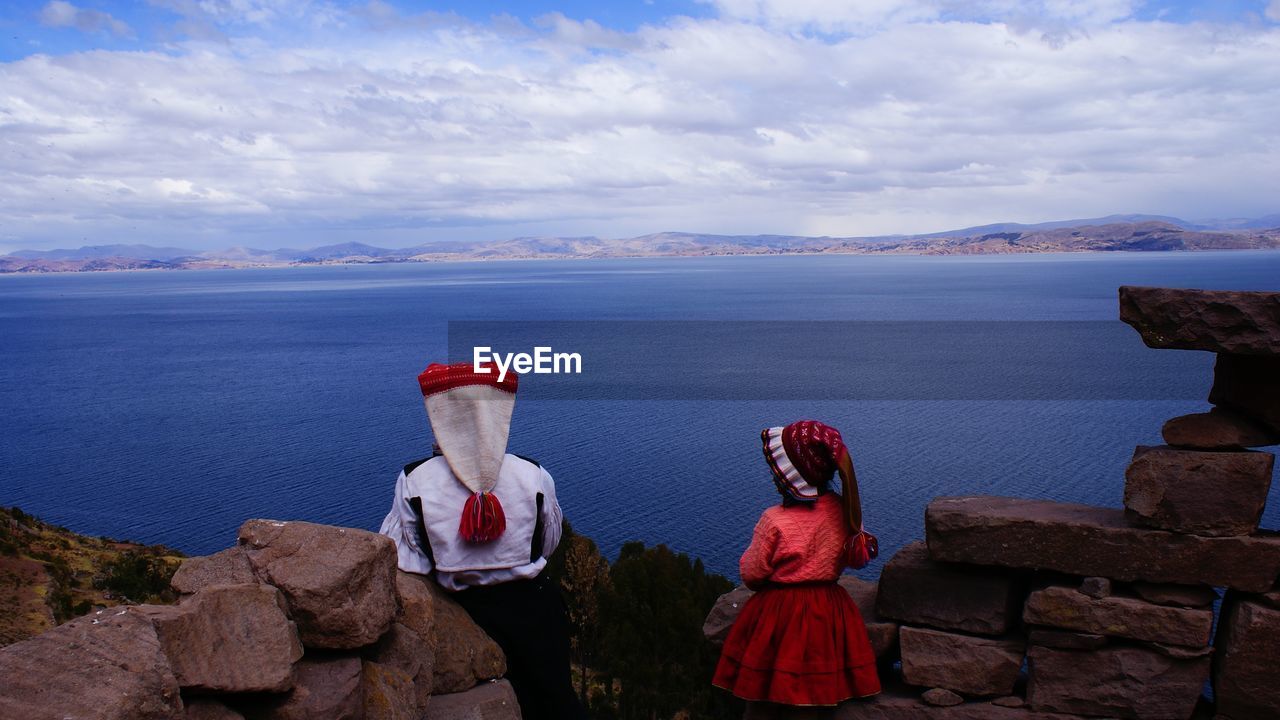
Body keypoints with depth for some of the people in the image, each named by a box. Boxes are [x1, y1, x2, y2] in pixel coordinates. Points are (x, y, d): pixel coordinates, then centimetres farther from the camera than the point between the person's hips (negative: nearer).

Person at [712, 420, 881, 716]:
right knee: (818, 692, 17)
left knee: (761, 699, 12)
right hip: (828, 612, 5)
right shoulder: (843, 510, -8)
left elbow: (751, 574, -10)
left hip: (778, 614, -4)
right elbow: (849, 558, 8)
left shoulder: (774, 520, -21)